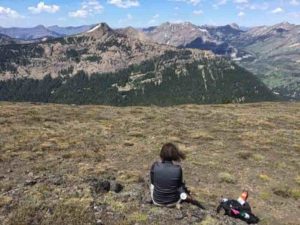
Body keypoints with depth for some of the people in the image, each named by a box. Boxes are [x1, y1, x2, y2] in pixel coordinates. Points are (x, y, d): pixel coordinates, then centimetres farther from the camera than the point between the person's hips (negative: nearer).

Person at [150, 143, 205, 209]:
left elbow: (152, 181, -3)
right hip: (173, 202, 1)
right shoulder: (178, 169, -22)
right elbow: (179, 184, -4)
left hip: (157, 201, -1)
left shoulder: (155, 166, -21)